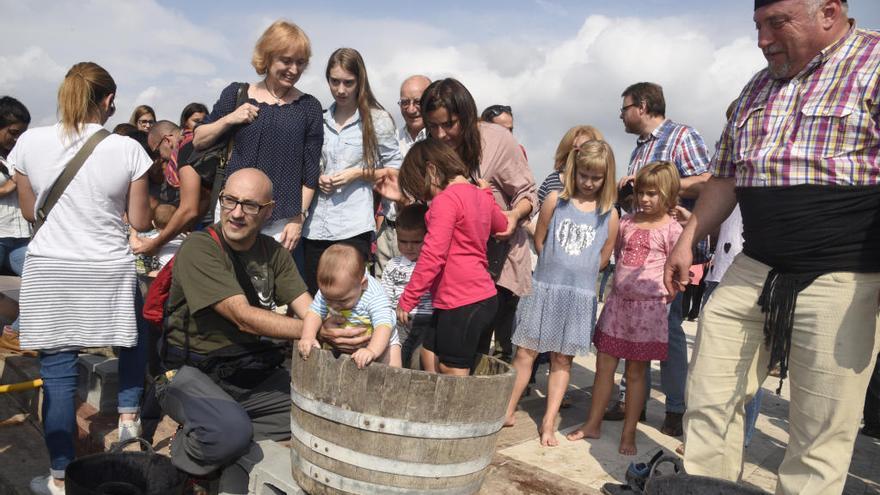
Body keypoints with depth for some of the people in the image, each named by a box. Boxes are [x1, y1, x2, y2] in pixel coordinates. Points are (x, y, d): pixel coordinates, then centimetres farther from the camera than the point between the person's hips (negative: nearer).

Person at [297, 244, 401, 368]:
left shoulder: (375, 296, -36)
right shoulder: (327, 291, -20)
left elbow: (384, 326, -44)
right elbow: (314, 312, -14)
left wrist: (372, 351, -59)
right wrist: (308, 336, -31)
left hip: (380, 342, -5)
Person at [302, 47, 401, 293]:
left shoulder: (376, 119, -1)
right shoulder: (321, 120, 12)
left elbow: (395, 169, 1)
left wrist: (357, 174, -11)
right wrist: (317, 178, 1)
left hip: (353, 226, -5)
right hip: (316, 226, 5)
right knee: (313, 297, 10)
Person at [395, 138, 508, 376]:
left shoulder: (446, 200, -15)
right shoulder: (481, 195, 11)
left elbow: (433, 256, -19)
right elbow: (503, 226, 31)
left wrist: (406, 300, -13)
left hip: (462, 303, -9)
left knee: (453, 370, -1)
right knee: (430, 356, 15)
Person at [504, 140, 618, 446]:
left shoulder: (609, 214, 3)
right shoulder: (556, 200, 1)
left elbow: (603, 259, 8)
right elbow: (539, 241, 5)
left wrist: (576, 273, 7)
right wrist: (555, 268, 8)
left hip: (580, 295, 1)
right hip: (545, 288, 0)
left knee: (562, 359, 8)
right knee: (525, 351, 3)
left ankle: (549, 422, 16)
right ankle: (507, 412, 17)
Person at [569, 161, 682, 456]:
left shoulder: (671, 229, -5)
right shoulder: (627, 222, 9)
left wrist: (664, 297, -8)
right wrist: (619, 283, 10)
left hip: (649, 306, -4)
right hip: (619, 300, 5)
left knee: (636, 371, 5)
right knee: (604, 364, 9)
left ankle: (628, 434, 17)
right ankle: (593, 424, 22)